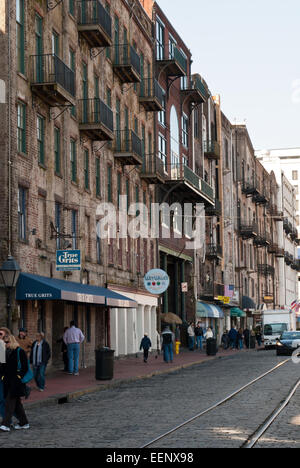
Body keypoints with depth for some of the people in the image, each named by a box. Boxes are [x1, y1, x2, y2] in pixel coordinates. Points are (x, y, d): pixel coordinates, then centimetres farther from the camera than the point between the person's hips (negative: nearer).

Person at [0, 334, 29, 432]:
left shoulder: (20, 352, -7)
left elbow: (25, 367, -7)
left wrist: (19, 376, -13)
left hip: (16, 381, -7)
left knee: (10, 401, -12)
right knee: (16, 402, 11)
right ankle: (24, 423, 19)